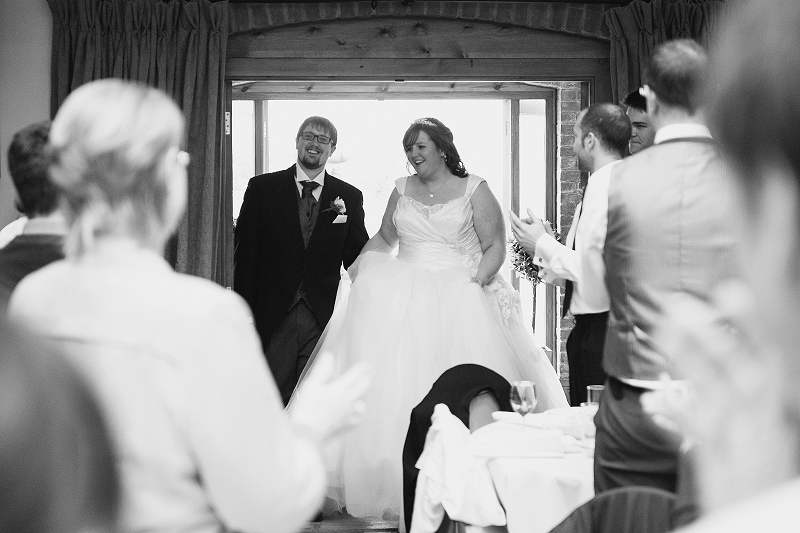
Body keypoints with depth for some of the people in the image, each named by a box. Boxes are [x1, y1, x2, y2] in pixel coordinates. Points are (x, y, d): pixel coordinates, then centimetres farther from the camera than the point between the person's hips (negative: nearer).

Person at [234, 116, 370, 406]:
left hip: (323, 319, 1)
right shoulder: (262, 188, 4)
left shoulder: (349, 197, 8)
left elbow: (358, 259, 10)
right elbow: (244, 252, 2)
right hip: (273, 317, -1)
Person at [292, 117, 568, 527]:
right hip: (402, 300, 4)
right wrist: (363, 262, 6)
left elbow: (495, 246, 1)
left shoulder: (474, 190, 3)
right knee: (396, 381, -7)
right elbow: (384, 238, 24)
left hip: (459, 301, -3)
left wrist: (476, 281, -14)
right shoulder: (402, 190, 14)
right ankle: (404, 489, -5)